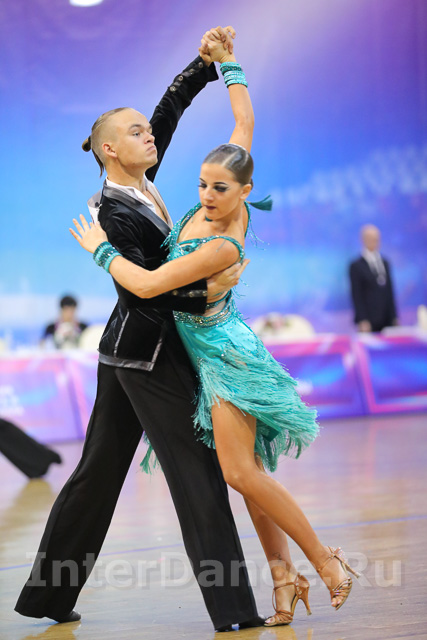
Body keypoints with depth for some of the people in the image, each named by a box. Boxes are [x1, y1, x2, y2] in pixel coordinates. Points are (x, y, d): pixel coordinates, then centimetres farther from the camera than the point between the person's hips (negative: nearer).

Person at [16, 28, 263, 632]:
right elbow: (145, 290, -22)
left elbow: (171, 107, 14)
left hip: (132, 350, 9)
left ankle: (49, 595, 19)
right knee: (198, 469, -7)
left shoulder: (140, 185, 7)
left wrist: (207, 61, 9)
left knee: (98, 470, 12)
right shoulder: (115, 210, -16)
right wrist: (206, 292, -28)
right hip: (148, 354, -9)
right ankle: (232, 608, -5)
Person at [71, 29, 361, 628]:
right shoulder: (220, 203, -7)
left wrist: (100, 249, -12)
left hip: (224, 353, -9)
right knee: (247, 469, 7)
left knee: (241, 471, -13)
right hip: (207, 351, 9)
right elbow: (245, 121, 5)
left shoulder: (224, 248, -28)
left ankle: (326, 561, -3)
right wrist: (228, 63, 9)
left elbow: (147, 285, -27)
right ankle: (285, 577, 10)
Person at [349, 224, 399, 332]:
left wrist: (395, 317, 13)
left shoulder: (385, 263, 17)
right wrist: (362, 321, -13)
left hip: (388, 321, 5)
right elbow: (357, 296, -6)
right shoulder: (356, 266, -2)